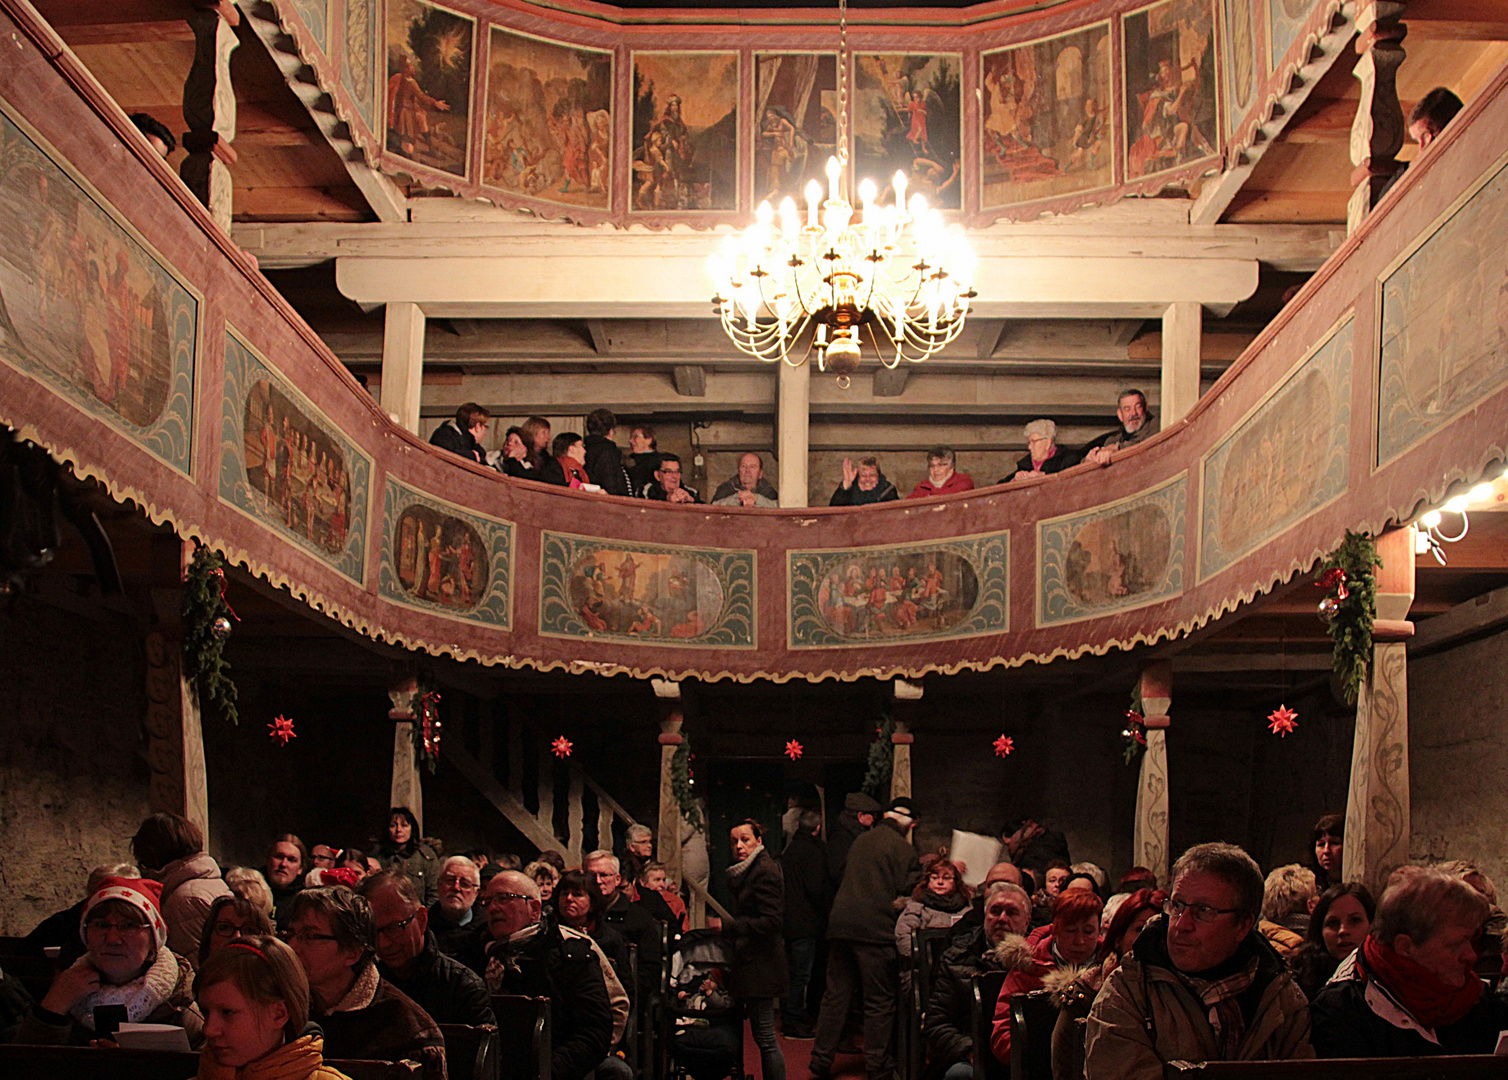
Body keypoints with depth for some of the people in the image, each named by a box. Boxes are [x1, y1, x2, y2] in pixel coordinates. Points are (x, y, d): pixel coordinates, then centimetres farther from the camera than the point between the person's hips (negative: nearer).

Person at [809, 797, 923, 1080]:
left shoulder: (860, 841, 17)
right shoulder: (904, 849, -4)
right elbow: (907, 892, -8)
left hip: (840, 924, 6)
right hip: (875, 929, -6)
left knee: (836, 994, 11)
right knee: (879, 1001, 3)